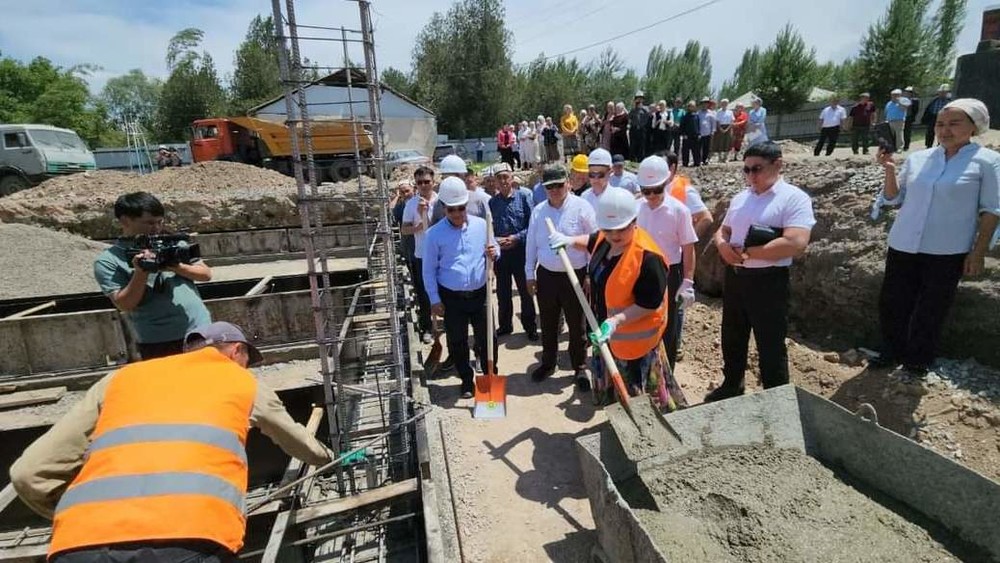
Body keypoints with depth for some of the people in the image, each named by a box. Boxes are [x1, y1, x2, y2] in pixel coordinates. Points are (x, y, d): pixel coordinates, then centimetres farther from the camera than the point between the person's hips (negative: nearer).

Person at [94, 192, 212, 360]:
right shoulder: (108, 261, -2)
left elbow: (206, 274, 5)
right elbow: (124, 305, -9)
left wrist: (177, 267, -12)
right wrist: (141, 272, -20)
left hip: (201, 332, 3)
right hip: (158, 344, -3)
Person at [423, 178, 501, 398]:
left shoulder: (481, 225, -2)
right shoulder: (435, 234, -8)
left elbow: (495, 250, 10)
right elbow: (429, 270, -3)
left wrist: (494, 253, -15)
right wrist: (434, 300, -5)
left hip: (479, 293, 2)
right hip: (451, 297, -1)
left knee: (487, 337, 9)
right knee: (457, 342, 10)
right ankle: (466, 381, 29)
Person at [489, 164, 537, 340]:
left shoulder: (524, 196, -5)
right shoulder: (492, 202, 4)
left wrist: (516, 237, -16)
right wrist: (495, 240, -11)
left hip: (520, 250, -3)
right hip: (500, 251, 3)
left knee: (525, 290, 6)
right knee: (502, 292, 14)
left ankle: (530, 326, 20)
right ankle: (504, 325, 29)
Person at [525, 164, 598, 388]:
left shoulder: (582, 208, -10)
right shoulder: (538, 211, 2)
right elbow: (531, 244, 8)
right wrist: (530, 274, 8)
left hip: (575, 275, -3)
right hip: (546, 275, 4)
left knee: (577, 326, 9)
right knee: (548, 325, 17)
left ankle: (580, 368, 26)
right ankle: (548, 363, 35)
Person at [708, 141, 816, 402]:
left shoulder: (794, 198, -13)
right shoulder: (740, 198, 10)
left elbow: (796, 244, -25)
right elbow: (723, 230, 18)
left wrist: (746, 252, -20)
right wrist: (722, 245, -7)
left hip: (768, 281, -7)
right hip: (734, 277, 7)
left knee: (770, 346, 6)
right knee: (732, 338, 20)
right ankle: (731, 385, 40)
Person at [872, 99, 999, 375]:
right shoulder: (917, 158, 6)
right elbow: (893, 198, 9)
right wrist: (890, 170, -7)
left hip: (947, 252, -3)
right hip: (903, 246, 3)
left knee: (931, 312, 8)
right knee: (890, 304, 9)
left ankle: (918, 362, 26)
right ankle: (892, 353, 29)